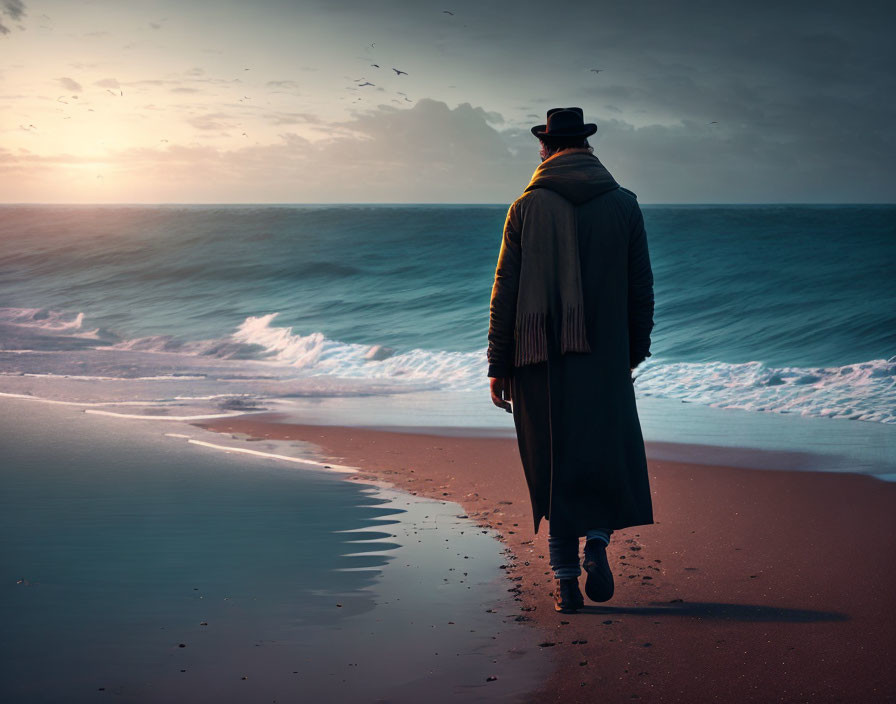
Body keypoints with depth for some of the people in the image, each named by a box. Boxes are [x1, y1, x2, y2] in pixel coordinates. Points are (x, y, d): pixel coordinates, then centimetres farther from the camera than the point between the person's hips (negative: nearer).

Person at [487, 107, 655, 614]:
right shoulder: (624, 205, 2)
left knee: (553, 461, 7)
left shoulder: (527, 207, -1)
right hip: (604, 358, 0)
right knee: (610, 452, 14)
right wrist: (636, 349, 17)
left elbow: (506, 291, -2)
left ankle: (566, 579, 6)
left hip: (540, 360, 0)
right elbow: (641, 287, 5)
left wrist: (499, 366, 2)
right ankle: (598, 541, -8)